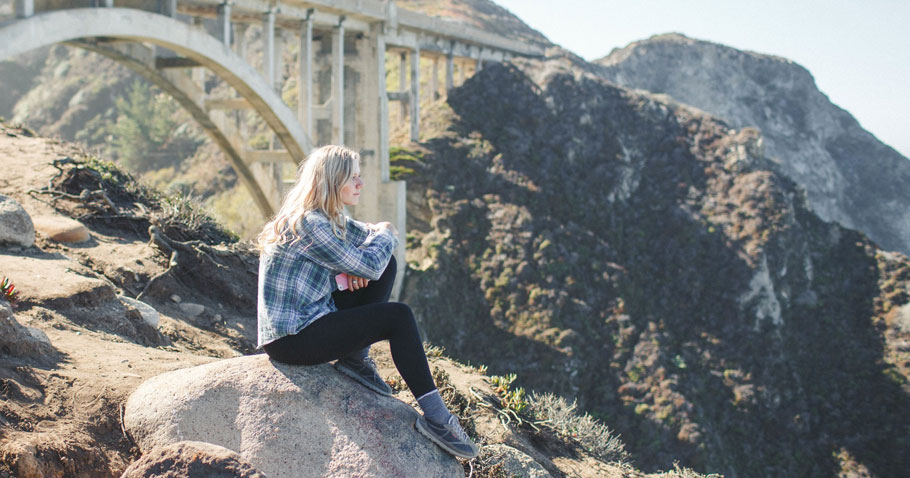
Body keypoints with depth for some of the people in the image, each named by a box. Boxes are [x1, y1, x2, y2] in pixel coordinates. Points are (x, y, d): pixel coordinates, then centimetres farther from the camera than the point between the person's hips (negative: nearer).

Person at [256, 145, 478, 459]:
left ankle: (356, 358, 5)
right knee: (398, 317, -14)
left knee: (387, 265, 4)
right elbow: (369, 266, -21)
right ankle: (434, 417, -10)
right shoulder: (308, 224, -22)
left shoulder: (330, 218, 8)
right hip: (291, 340, -10)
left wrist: (353, 269, -5)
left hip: (309, 318, 10)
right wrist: (385, 235, 0)